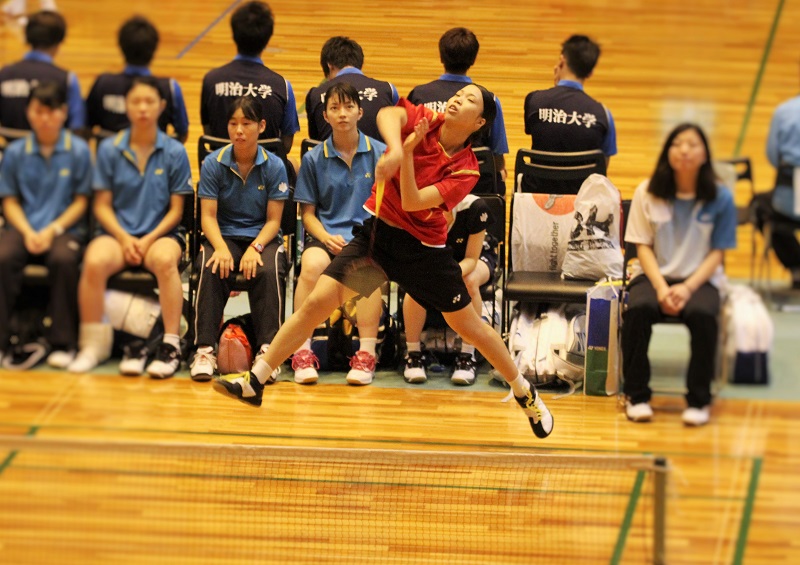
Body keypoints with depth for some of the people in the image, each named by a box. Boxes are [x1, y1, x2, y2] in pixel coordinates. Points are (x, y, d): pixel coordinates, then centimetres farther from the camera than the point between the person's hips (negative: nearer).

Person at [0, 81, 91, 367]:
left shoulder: (78, 150, 2)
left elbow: (81, 201, 3)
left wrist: (52, 230, -10)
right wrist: (27, 232, -9)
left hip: (64, 228, -2)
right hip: (24, 228, 2)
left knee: (63, 259, -36)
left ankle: (63, 343, -21)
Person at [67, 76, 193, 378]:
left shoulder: (175, 152, 2)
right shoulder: (109, 149, 4)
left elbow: (176, 210, 3)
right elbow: (102, 205, 5)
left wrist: (149, 239, -12)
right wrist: (124, 238, -11)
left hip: (161, 232, -1)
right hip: (118, 232, 1)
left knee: (165, 260, -38)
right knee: (94, 261, -33)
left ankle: (171, 345, -29)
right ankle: (92, 344, -18)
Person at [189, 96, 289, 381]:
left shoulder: (274, 166, -2)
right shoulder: (213, 163, -1)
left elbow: (273, 220, -2)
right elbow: (208, 216, -4)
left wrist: (255, 248, -21)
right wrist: (221, 248, -24)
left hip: (262, 237, 0)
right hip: (224, 236, 0)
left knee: (268, 272, -34)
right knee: (210, 270, -33)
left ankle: (267, 349, -32)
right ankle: (205, 350, -32)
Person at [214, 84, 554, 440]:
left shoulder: (465, 169, -13)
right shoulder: (422, 120, -7)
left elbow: (412, 202, -23)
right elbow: (387, 115, -31)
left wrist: (408, 152, -31)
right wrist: (395, 150, -49)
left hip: (423, 248, -2)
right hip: (376, 231, 2)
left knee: (469, 326, 6)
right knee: (317, 301, -9)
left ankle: (525, 393, 28)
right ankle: (255, 382, -2)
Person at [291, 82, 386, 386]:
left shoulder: (380, 154, 5)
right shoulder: (314, 159, 7)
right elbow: (308, 212, 10)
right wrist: (325, 237, -10)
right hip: (326, 233, 1)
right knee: (312, 265, -34)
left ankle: (366, 355, -31)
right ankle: (302, 352, -29)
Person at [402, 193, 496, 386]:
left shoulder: (474, 207, -33)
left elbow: (471, 259, -26)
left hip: (473, 259, -1)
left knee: (469, 281, -35)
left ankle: (467, 356, -22)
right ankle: (413, 355, -18)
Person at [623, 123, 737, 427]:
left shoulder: (720, 197, -2)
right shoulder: (647, 193, 0)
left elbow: (717, 252, -1)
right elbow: (643, 246, 1)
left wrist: (688, 288, -16)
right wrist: (661, 288, -14)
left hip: (700, 278, -1)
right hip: (654, 275, 1)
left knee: (702, 314, -35)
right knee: (638, 309, -32)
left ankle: (698, 400, -17)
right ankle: (636, 396, -15)